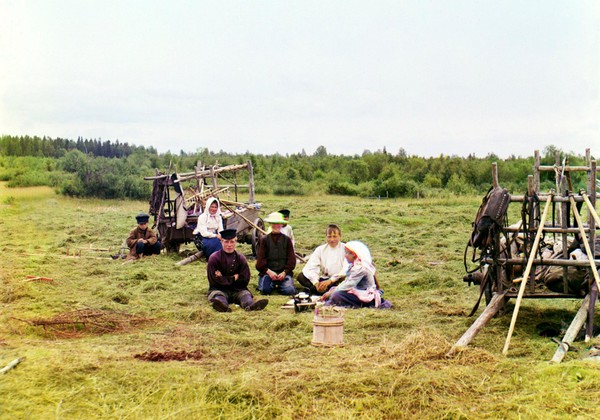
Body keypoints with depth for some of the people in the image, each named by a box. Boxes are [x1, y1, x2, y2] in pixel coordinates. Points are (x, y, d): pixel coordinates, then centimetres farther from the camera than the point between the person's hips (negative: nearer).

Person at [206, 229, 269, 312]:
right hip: (219, 289, -2)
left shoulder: (241, 258, 9)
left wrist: (224, 279, -4)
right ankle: (223, 305, -70)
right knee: (217, 295, -33)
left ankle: (251, 305, -63)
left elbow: (245, 280, 2)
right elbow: (214, 280, -6)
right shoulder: (214, 258, 1)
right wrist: (233, 278, -5)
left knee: (245, 294, -27)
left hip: (237, 290, 2)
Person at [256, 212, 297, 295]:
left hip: (283, 272, 0)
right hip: (268, 271, 0)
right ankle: (272, 284, 9)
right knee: (264, 290, -26)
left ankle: (279, 285, 10)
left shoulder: (287, 239, 11)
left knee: (289, 290, -25)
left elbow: (292, 258, 5)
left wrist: (285, 272, -10)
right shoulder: (264, 240, 8)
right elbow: (260, 259, 2)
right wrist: (268, 271, -14)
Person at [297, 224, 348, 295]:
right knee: (301, 276, -16)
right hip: (324, 279, 4)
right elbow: (311, 267, -4)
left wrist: (330, 280, -25)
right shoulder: (320, 249, 9)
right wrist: (316, 282, -23)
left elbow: (346, 270, -14)